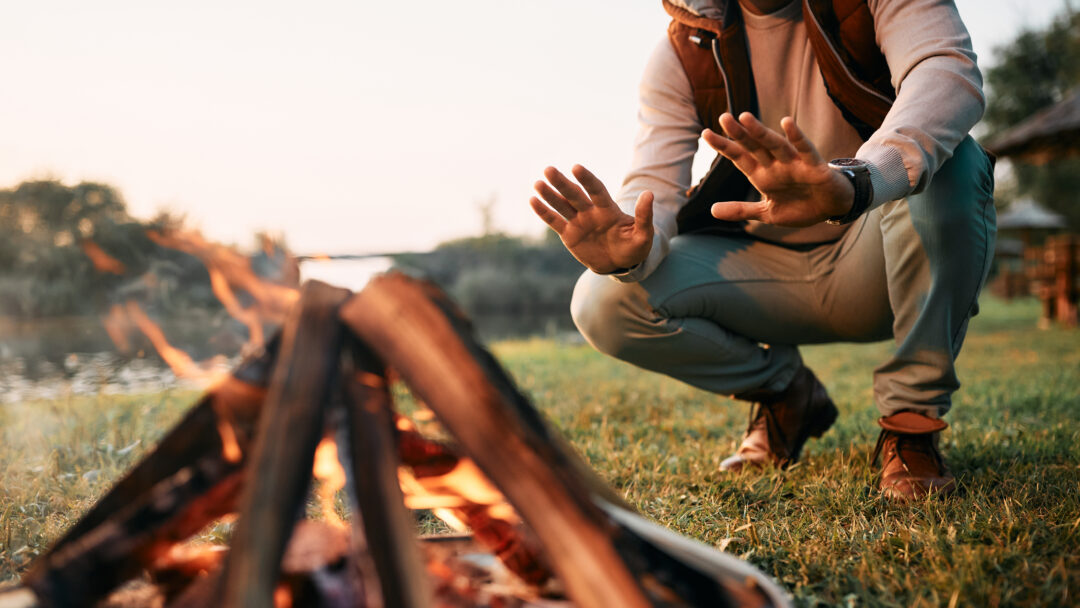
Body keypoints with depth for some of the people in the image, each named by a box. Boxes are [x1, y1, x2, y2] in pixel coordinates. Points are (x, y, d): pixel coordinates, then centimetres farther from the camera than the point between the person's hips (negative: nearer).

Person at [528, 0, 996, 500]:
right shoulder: (682, 50, -5)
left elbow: (950, 74, -35)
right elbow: (654, 186, -12)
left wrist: (853, 183, -56)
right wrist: (631, 248, -39)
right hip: (767, 266, 3)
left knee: (951, 161, -34)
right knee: (603, 303, -18)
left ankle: (911, 422, -16)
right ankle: (786, 393, 9)